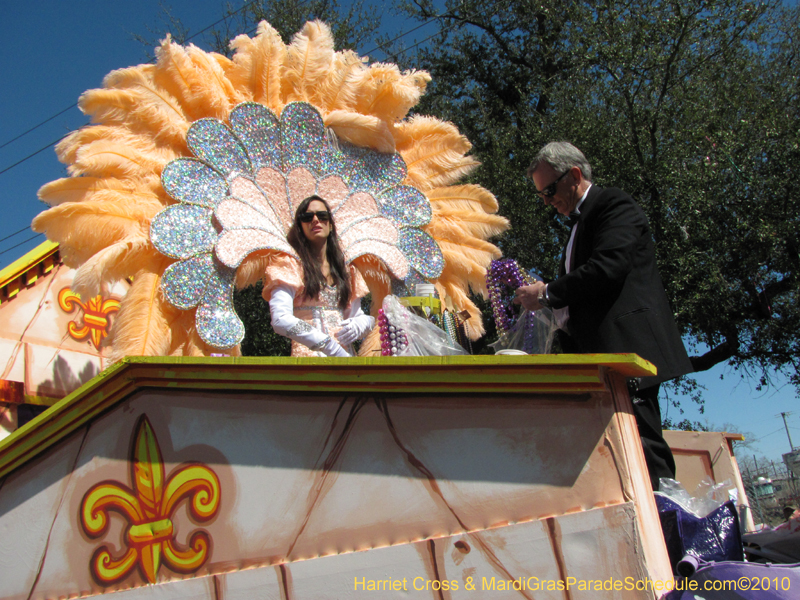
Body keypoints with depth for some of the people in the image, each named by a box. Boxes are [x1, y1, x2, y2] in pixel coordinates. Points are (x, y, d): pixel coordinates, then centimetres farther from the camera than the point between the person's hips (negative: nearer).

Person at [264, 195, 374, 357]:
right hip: (309, 352, -5)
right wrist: (331, 347, -16)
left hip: (346, 352, 5)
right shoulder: (290, 266, 4)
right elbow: (281, 320, -10)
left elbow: (366, 317, 22)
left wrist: (357, 325, -2)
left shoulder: (346, 271, 19)